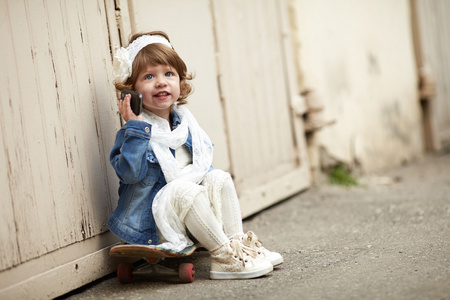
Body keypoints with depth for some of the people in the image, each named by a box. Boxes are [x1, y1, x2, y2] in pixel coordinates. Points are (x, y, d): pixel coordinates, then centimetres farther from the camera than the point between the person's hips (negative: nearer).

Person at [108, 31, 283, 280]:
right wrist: (136, 127, -29)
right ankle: (223, 256, -28)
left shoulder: (184, 122, 8)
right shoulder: (136, 130, -14)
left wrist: (225, 202, 10)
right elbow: (129, 173, -29)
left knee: (219, 178, -3)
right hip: (150, 223, -8)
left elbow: (202, 164, 17)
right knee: (183, 189, -31)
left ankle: (238, 242, -10)